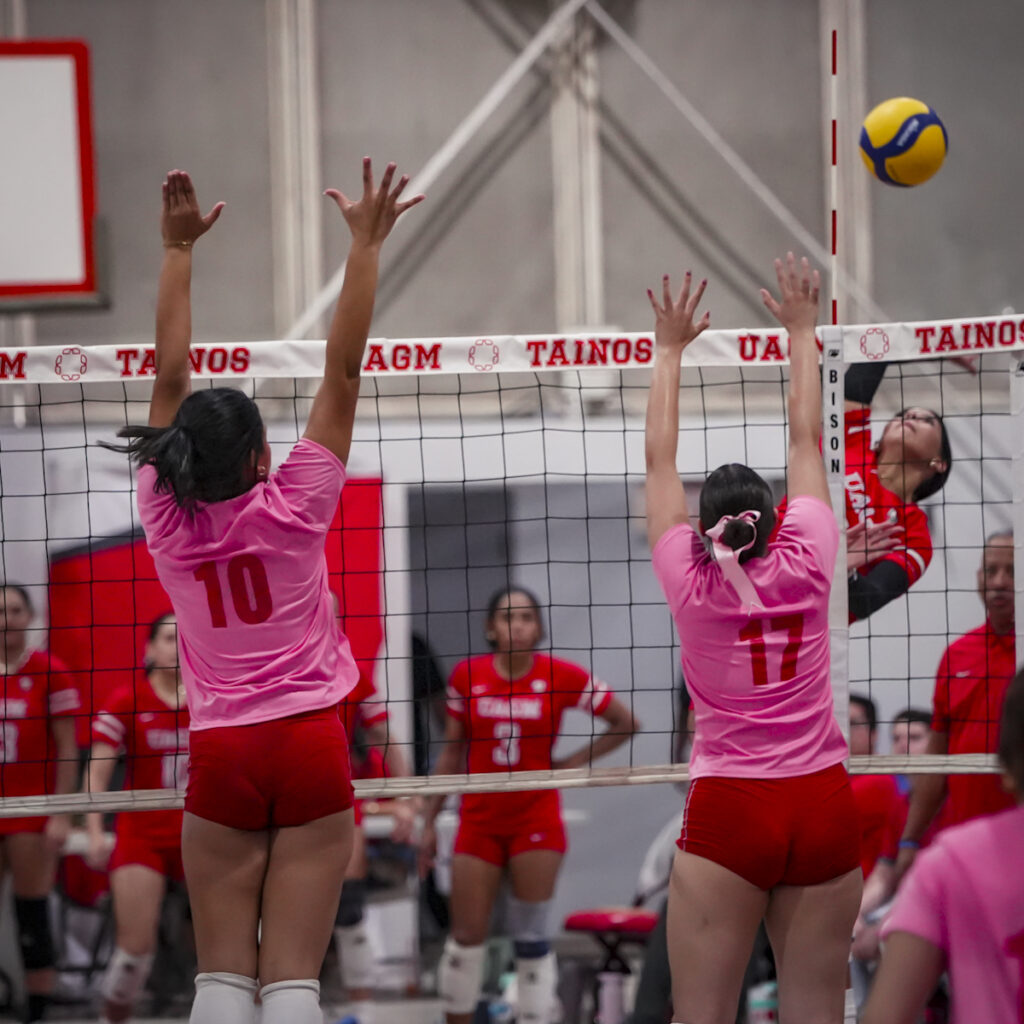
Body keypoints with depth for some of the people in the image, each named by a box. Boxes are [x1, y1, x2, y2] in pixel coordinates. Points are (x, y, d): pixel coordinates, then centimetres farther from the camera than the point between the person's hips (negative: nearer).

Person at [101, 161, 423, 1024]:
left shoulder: (168, 520, -2)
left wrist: (179, 251, 9)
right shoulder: (291, 510, -8)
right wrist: (366, 246, -6)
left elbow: (171, 374, 4)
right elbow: (343, 372, -8)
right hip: (309, 742, -2)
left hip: (220, 752, 2)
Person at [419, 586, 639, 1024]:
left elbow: (625, 722, 5)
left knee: (531, 937, -1)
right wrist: (429, 822, 8)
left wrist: (573, 763, -3)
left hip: (537, 820, -2)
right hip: (479, 820, 2)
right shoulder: (466, 676, 0)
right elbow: (451, 753, 9)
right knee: (466, 937, 1)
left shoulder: (561, 676, -5)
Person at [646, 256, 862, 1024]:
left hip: (728, 811, -2)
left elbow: (661, 457, 10)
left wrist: (670, 348, 19)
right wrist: (802, 331, 23)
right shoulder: (806, 565, 1)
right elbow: (808, 440, 13)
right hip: (824, 804, 2)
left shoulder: (692, 582, -1)